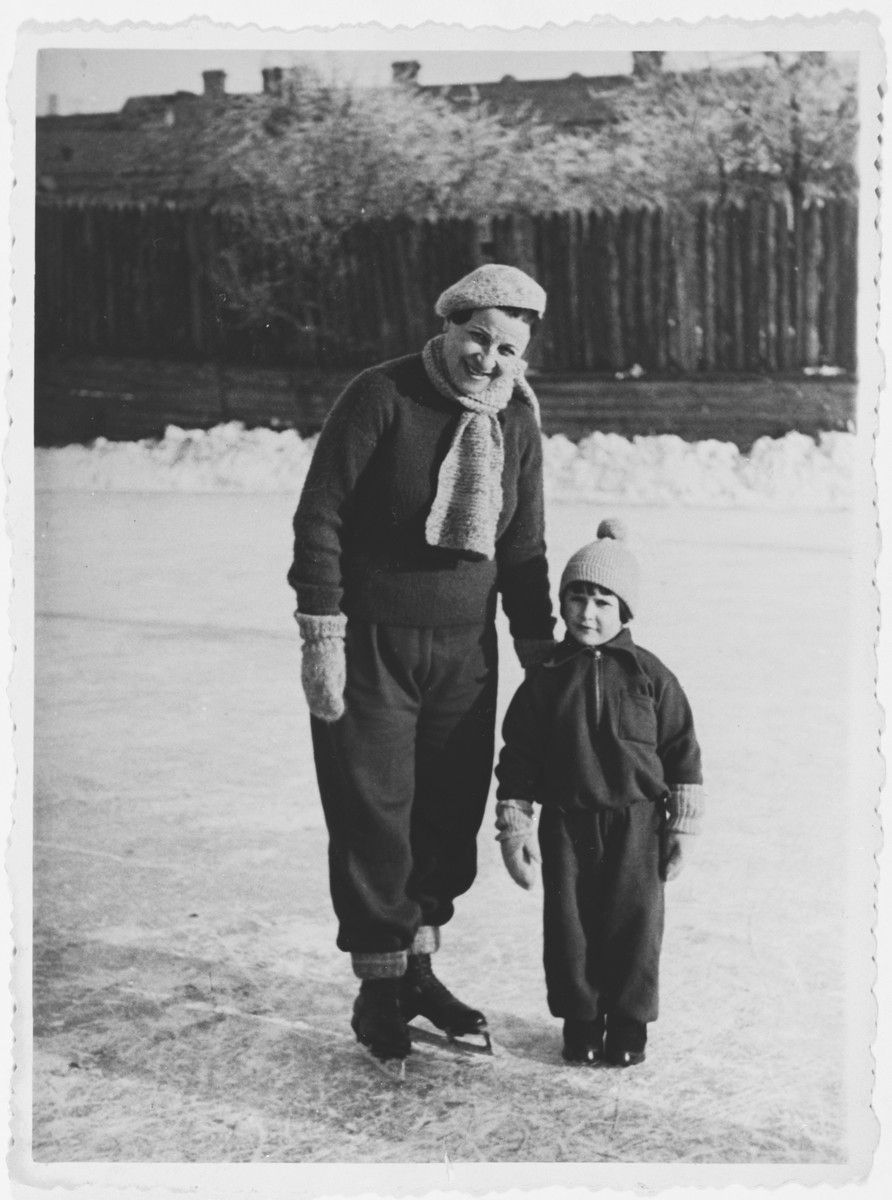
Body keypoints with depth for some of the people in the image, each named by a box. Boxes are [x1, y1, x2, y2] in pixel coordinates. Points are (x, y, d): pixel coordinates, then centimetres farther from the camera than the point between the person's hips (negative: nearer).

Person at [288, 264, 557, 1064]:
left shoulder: (518, 424, 7)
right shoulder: (381, 397, -11)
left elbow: (524, 550, 15)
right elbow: (320, 517, -11)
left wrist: (542, 653, 12)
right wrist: (321, 637, -15)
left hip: (465, 649, 5)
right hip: (370, 644, -5)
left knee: (452, 811, 9)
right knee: (372, 813, -1)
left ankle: (418, 967, 26)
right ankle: (378, 984, 15)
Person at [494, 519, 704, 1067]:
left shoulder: (649, 674, -2)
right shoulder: (546, 679, 0)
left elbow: (683, 750, 2)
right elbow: (518, 758, 3)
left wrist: (682, 825, 1)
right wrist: (514, 827, 0)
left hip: (637, 822, -1)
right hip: (566, 822, 1)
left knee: (635, 920, 3)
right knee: (569, 920, 5)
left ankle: (629, 1021, 20)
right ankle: (580, 1019, 22)